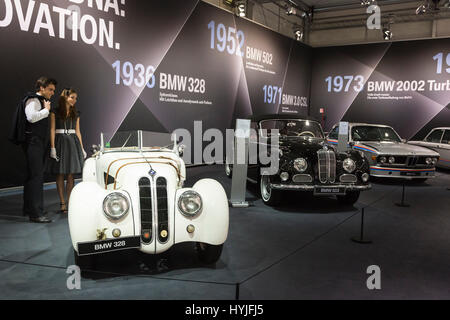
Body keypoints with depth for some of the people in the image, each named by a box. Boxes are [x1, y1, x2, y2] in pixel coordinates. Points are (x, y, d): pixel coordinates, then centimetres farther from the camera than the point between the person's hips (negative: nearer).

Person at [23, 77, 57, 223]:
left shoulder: (42, 101, 22)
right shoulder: (32, 99, -7)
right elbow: (31, 117, -25)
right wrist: (46, 110, -14)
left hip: (40, 143, 10)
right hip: (33, 142, -10)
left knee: (33, 176, 15)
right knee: (36, 176, -14)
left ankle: (28, 209, 24)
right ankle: (35, 214, -15)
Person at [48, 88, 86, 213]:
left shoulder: (76, 113, 13)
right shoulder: (55, 112, 1)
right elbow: (52, 130, -2)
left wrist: (82, 148, 11)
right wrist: (52, 148, -10)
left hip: (73, 143, 3)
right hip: (60, 142, -3)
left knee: (70, 175, 2)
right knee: (60, 174, 1)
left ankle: (69, 202, 8)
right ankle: (62, 203, 7)